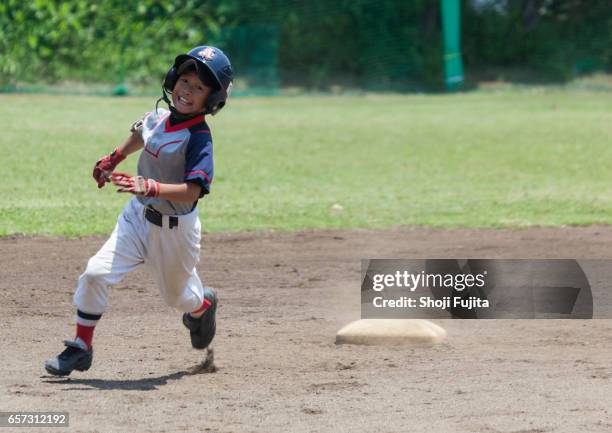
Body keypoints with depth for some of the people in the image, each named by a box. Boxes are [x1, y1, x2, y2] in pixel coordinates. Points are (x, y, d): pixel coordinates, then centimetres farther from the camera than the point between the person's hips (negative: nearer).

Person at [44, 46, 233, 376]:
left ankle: (203, 305, 57)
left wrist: (150, 187, -47)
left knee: (178, 296, 19)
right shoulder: (156, 118, -3)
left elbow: (192, 191, -35)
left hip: (175, 228, -5)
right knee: (96, 273, -13)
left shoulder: (199, 138, -23)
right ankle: (81, 348, -1)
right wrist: (113, 159, 29)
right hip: (137, 216, 5)